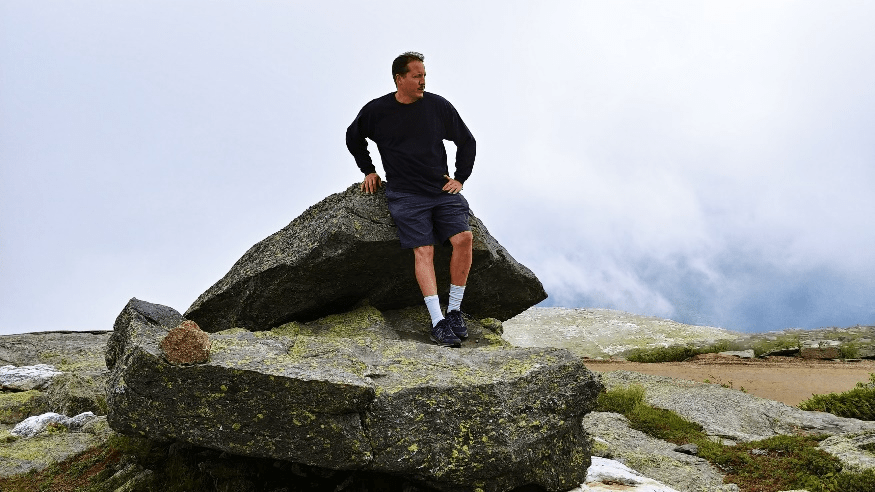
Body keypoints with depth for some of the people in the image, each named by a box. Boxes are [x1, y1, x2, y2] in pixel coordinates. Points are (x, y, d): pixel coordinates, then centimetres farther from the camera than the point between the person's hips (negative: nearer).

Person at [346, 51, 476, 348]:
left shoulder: (438, 105, 6)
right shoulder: (376, 111, 3)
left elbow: (467, 141, 18)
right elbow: (353, 138, 24)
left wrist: (459, 179, 10)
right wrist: (368, 170, 17)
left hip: (442, 190, 2)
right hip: (405, 195, -2)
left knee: (464, 237, -19)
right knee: (423, 250, -18)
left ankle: (455, 311, -6)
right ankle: (438, 323, -20)